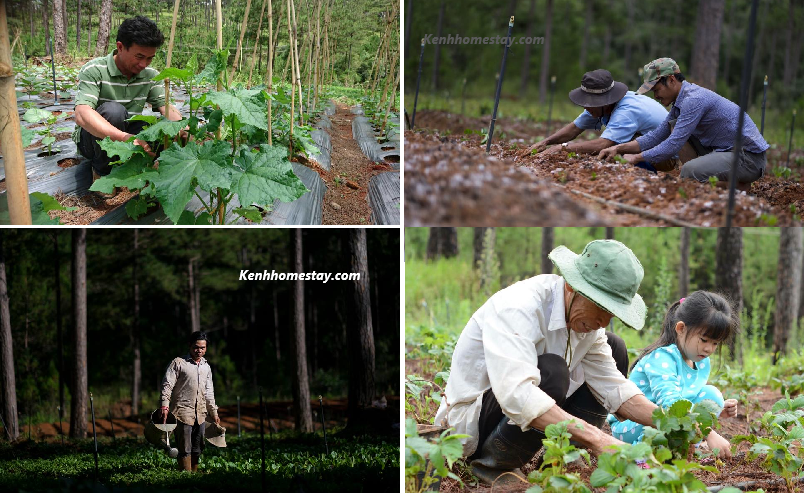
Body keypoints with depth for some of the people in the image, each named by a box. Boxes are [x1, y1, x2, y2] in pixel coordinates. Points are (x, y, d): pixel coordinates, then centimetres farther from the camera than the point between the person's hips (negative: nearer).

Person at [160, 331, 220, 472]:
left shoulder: (206, 367, 17)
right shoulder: (178, 363, -2)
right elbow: (167, 385, -8)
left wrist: (214, 413, 23)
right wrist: (164, 406, -19)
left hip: (200, 413, 6)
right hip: (183, 411, -6)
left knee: (197, 448, 8)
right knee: (185, 449, -9)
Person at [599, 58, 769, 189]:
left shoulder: (694, 99, -21)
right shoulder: (680, 101, 11)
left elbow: (673, 145, -23)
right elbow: (655, 137, 14)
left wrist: (636, 158, -12)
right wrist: (618, 148, 3)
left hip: (749, 156, -10)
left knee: (689, 171, -31)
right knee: (675, 125, 10)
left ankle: (740, 187, -9)